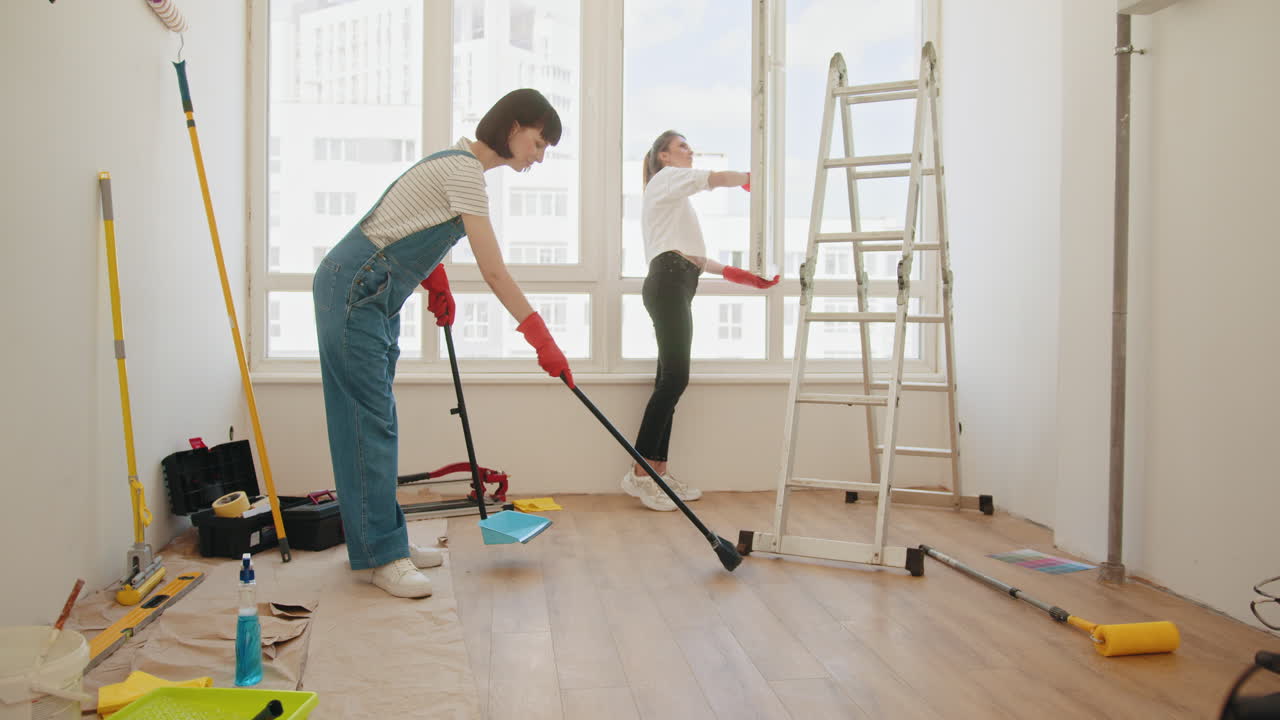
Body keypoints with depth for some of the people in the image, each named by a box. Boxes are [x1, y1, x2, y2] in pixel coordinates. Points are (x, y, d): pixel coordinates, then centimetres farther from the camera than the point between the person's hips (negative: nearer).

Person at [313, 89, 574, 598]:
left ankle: (384, 540, 19)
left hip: (374, 296, 10)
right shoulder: (464, 170, -18)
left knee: (373, 420, 11)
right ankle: (382, 555, 0)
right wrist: (542, 340, -20)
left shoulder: (461, 164, 12)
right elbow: (493, 273, -22)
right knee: (370, 420, -7)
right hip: (352, 291, -10)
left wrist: (435, 278, 15)